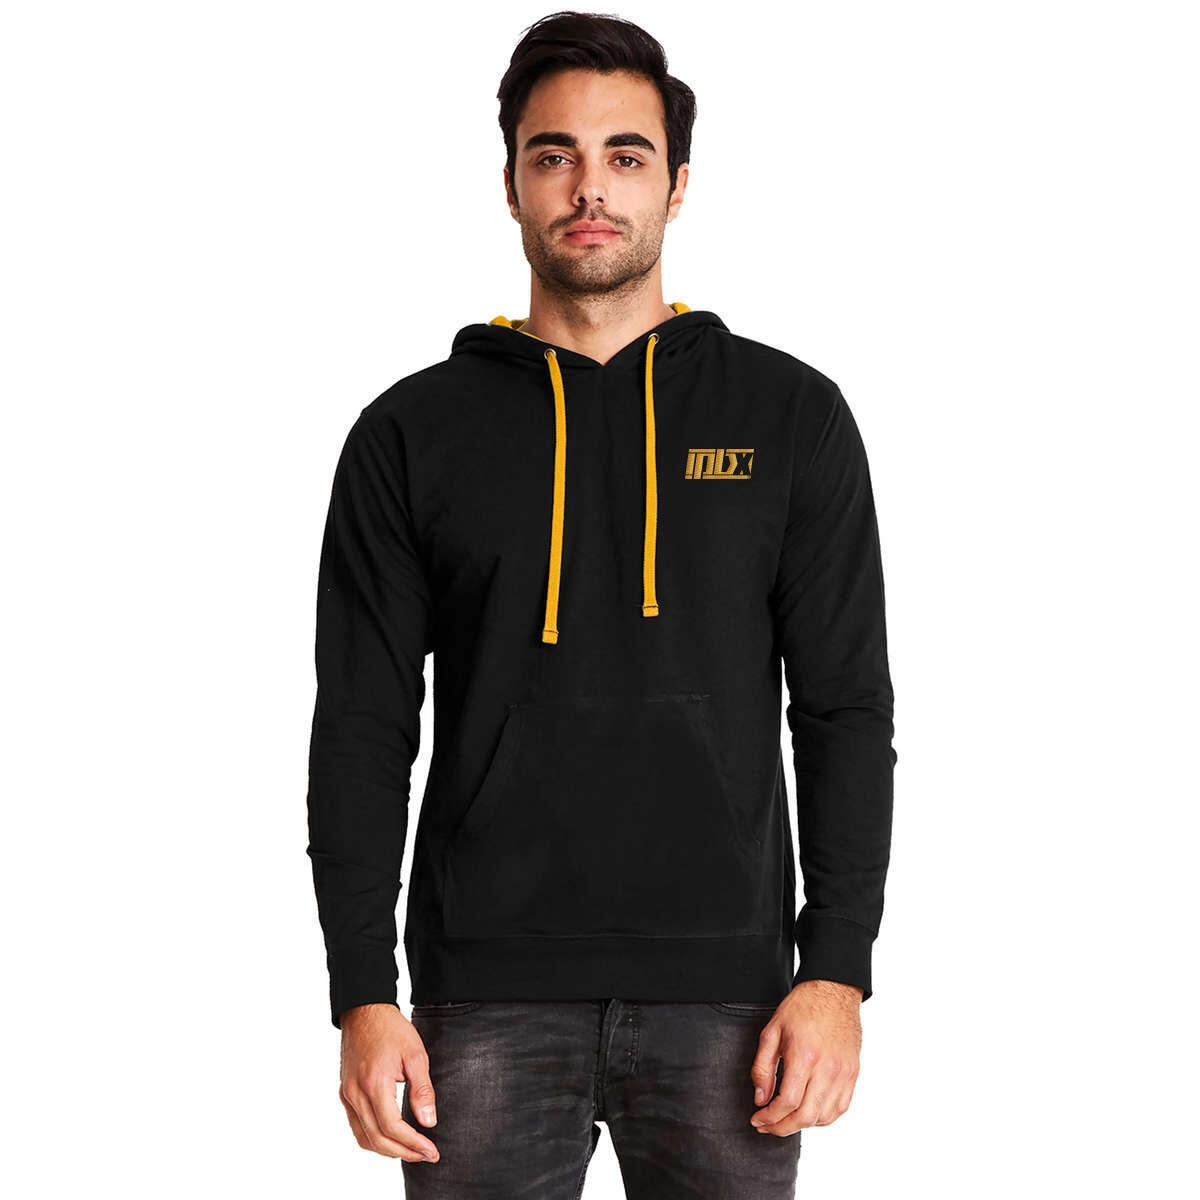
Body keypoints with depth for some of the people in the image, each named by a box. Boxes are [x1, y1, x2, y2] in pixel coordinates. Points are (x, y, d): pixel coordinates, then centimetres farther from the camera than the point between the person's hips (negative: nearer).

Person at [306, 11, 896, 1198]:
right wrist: (363, 996, -3)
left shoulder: (790, 416, 5)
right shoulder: (413, 434, 5)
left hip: (723, 992, 0)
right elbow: (362, 734, 4)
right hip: (487, 996, 0)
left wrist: (838, 969, -4)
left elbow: (845, 711, 4)